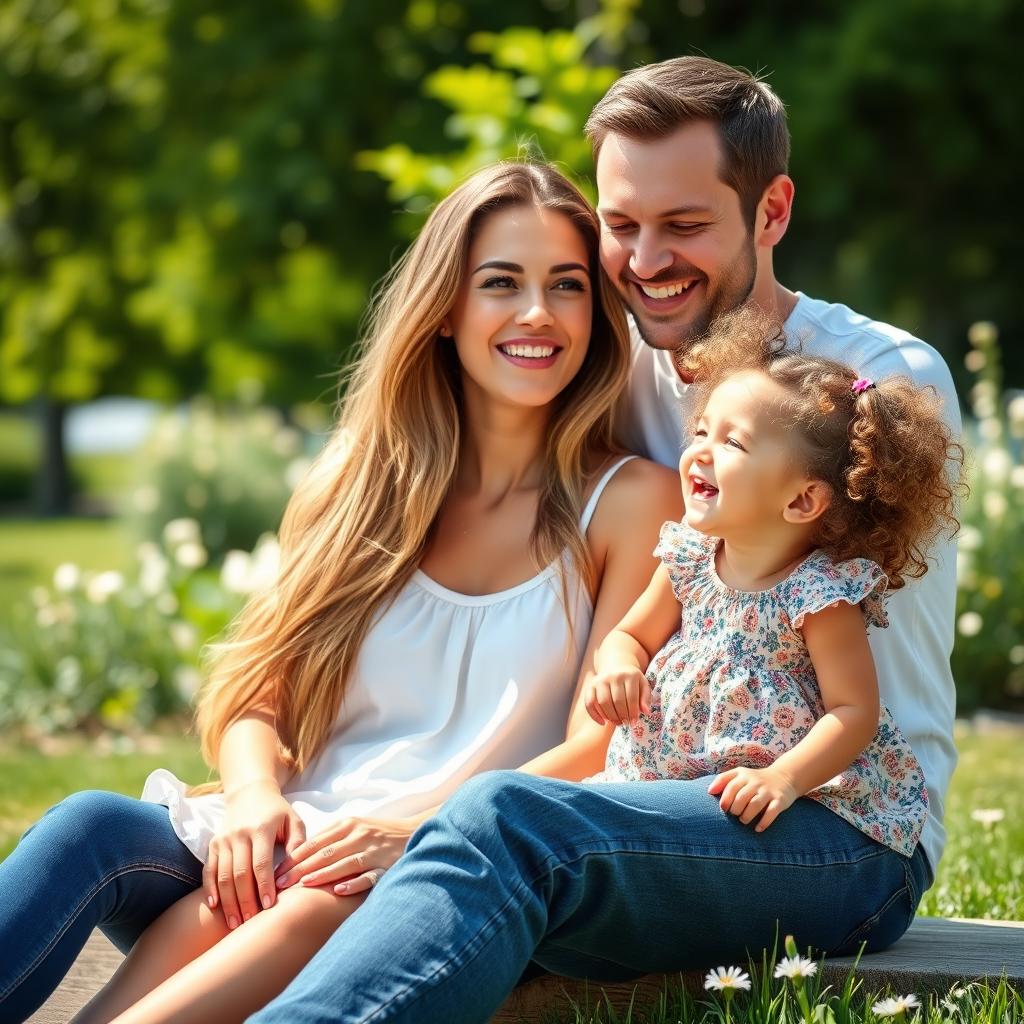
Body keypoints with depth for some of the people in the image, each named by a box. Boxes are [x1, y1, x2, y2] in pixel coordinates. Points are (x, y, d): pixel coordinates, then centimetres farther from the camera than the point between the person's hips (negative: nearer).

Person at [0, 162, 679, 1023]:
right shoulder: (368, 478, 14)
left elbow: (606, 748, -3)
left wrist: (413, 830, -18)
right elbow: (254, 692, 12)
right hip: (288, 845, 3)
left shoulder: (630, 501, 4)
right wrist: (254, 798, -12)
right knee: (97, 828, -28)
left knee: (311, 907, -38)